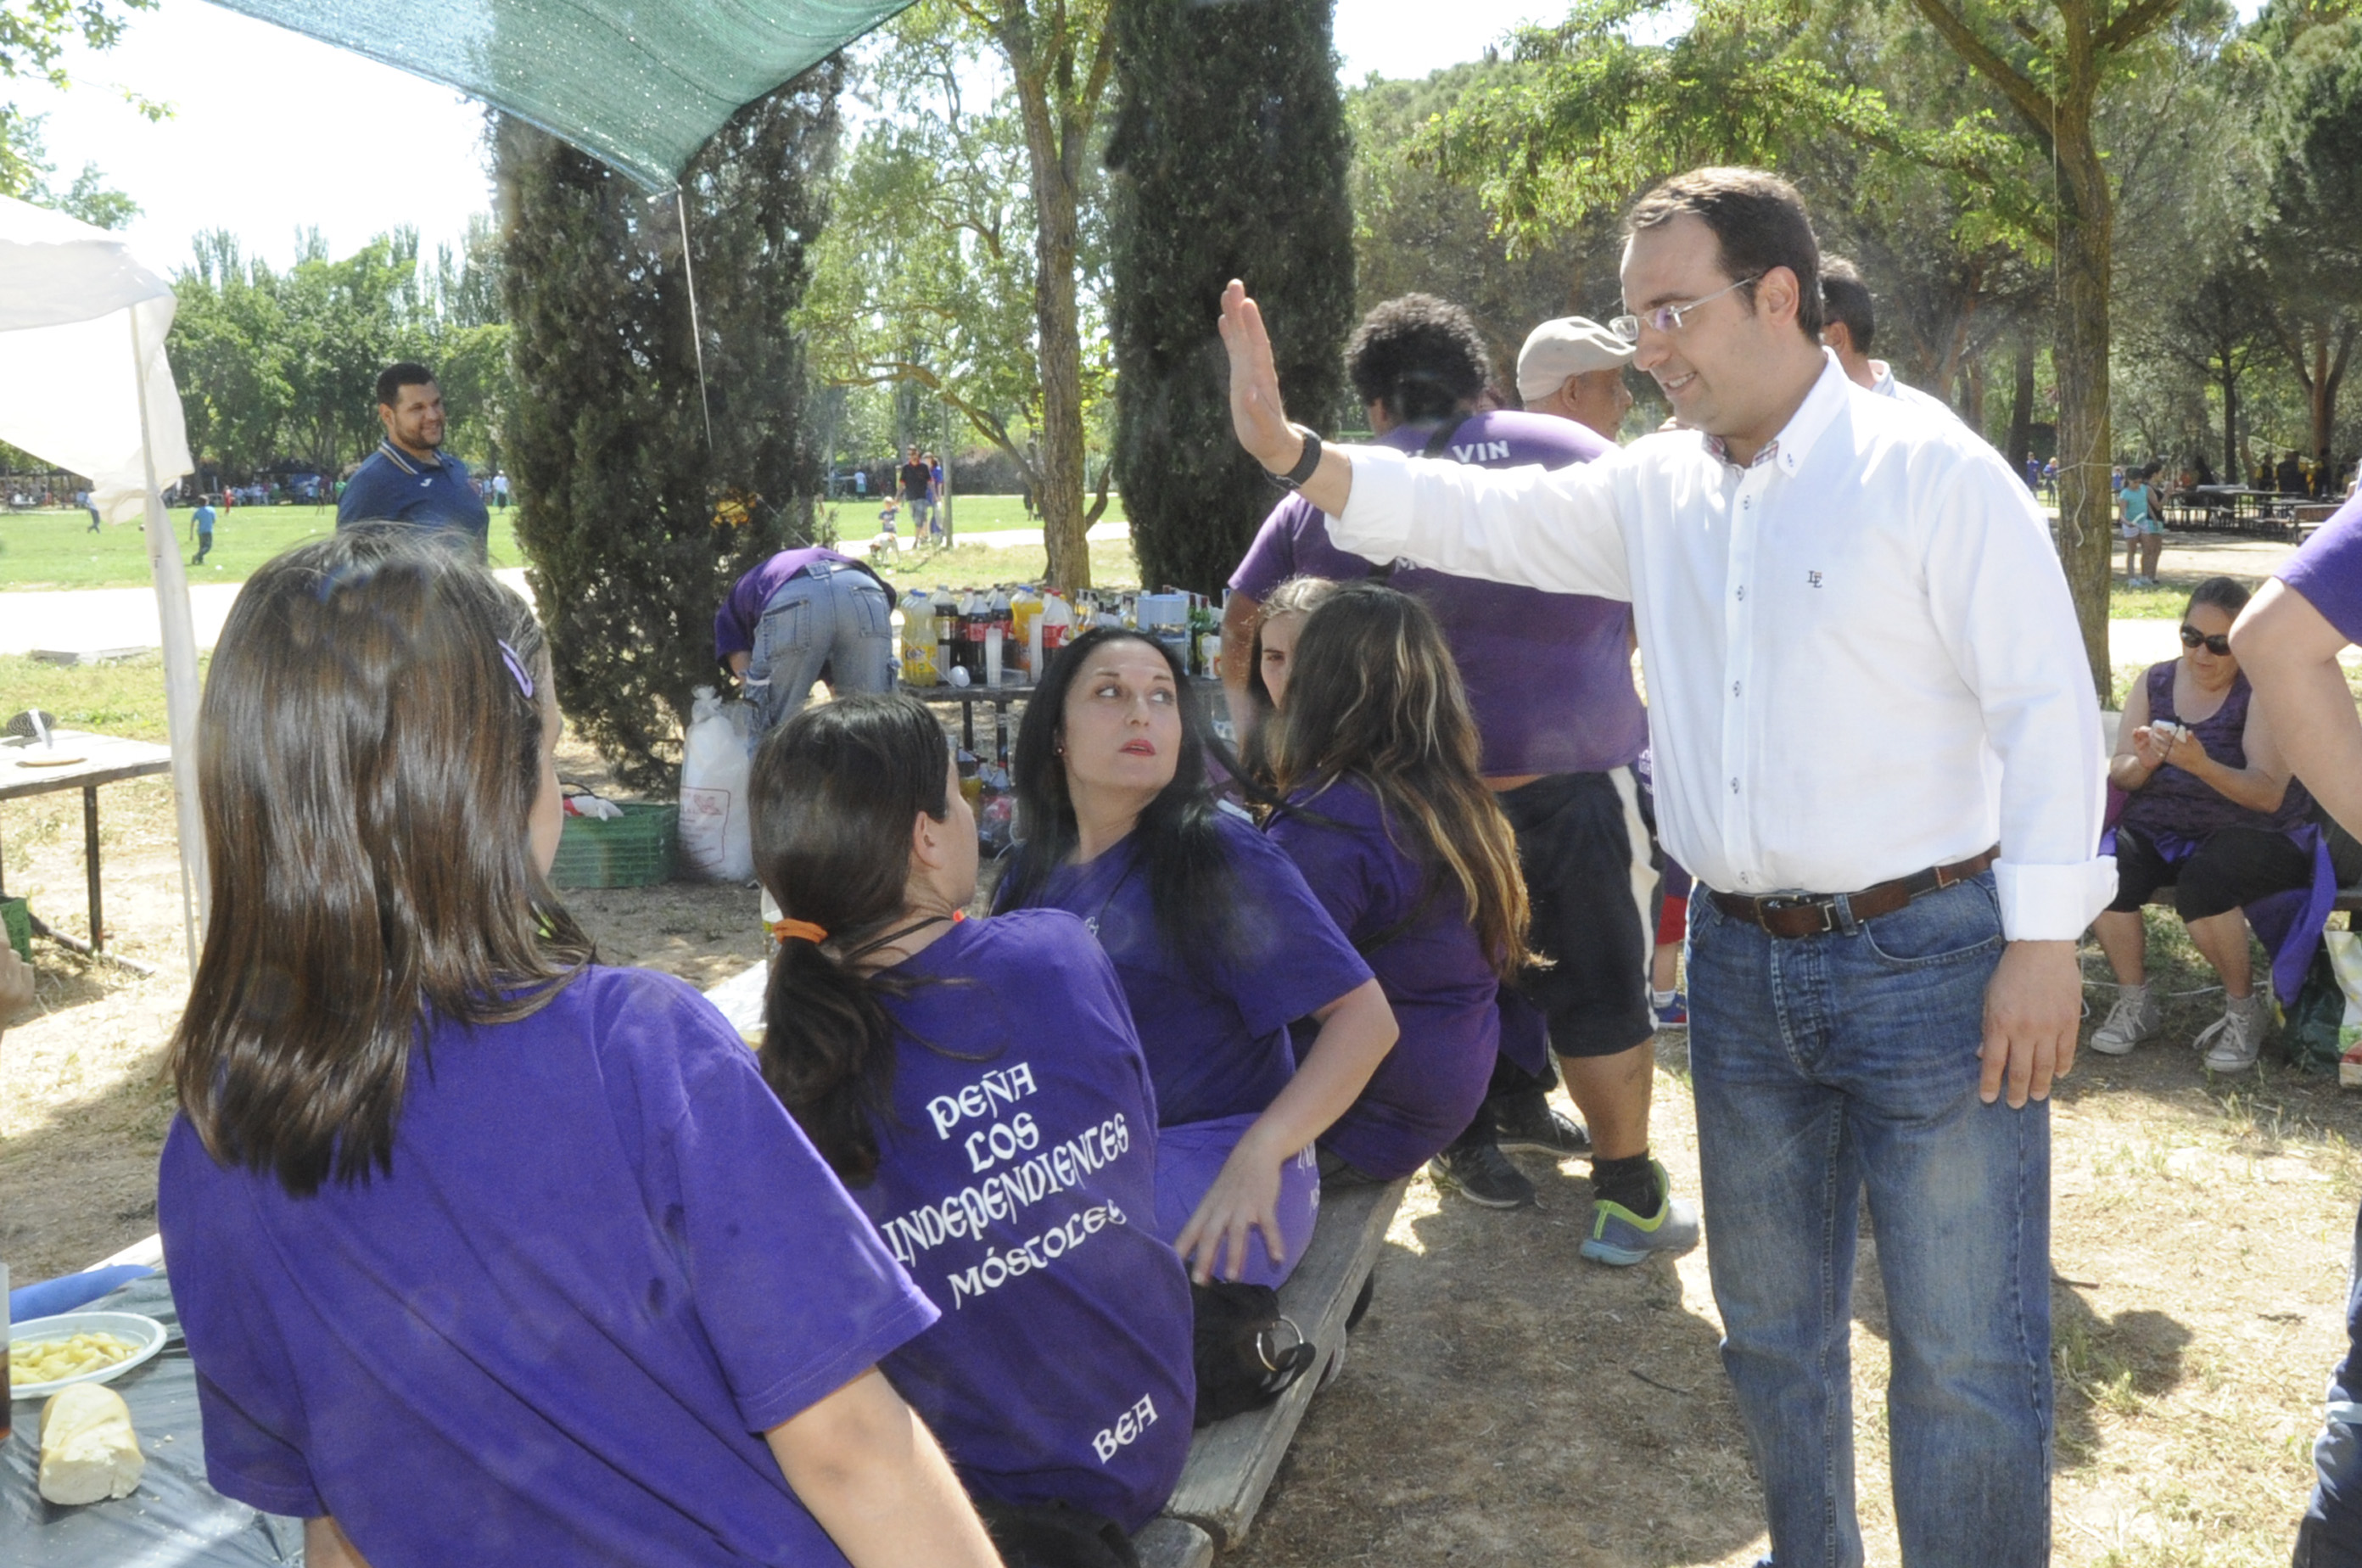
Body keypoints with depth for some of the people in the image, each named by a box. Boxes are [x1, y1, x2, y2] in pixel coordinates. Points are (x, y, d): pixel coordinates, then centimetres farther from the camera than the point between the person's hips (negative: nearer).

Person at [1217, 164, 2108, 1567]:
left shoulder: (1930, 472, -11)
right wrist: (1288, 448, -9)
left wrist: (2045, 944, -15)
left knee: (1965, 1354, 2)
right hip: (1744, 963, 6)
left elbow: (2047, 707, -13)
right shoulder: (1659, 491, 6)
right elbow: (1472, 515, 4)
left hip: (1932, 960, -6)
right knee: (1771, 1326, 20)